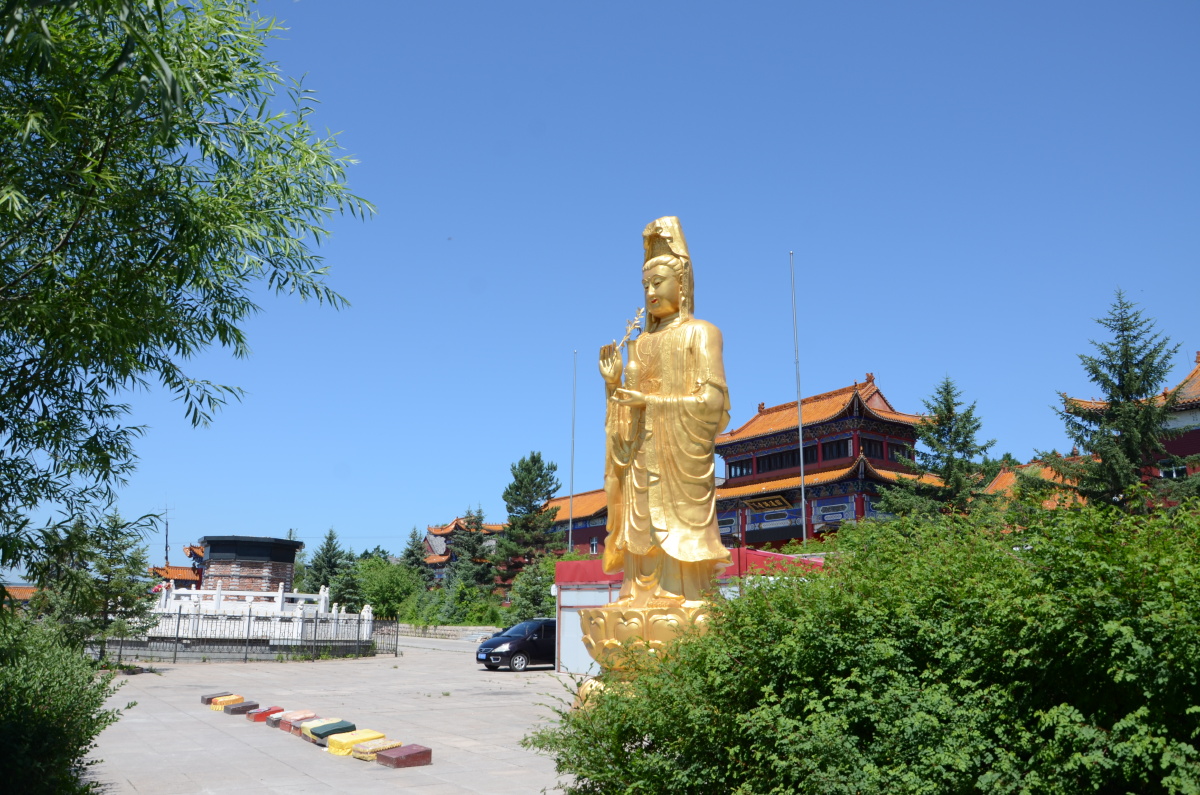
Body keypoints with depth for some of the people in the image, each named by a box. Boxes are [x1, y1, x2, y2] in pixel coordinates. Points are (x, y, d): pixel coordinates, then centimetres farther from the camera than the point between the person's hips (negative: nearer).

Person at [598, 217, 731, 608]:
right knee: (643, 532, 1)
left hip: (682, 455, -5)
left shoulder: (700, 333, 1)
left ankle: (682, 602, -5)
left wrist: (651, 400, -11)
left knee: (677, 530, -9)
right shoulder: (641, 343, 17)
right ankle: (642, 602, 3)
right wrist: (612, 382, -2)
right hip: (642, 456, 5)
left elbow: (712, 400, -10)